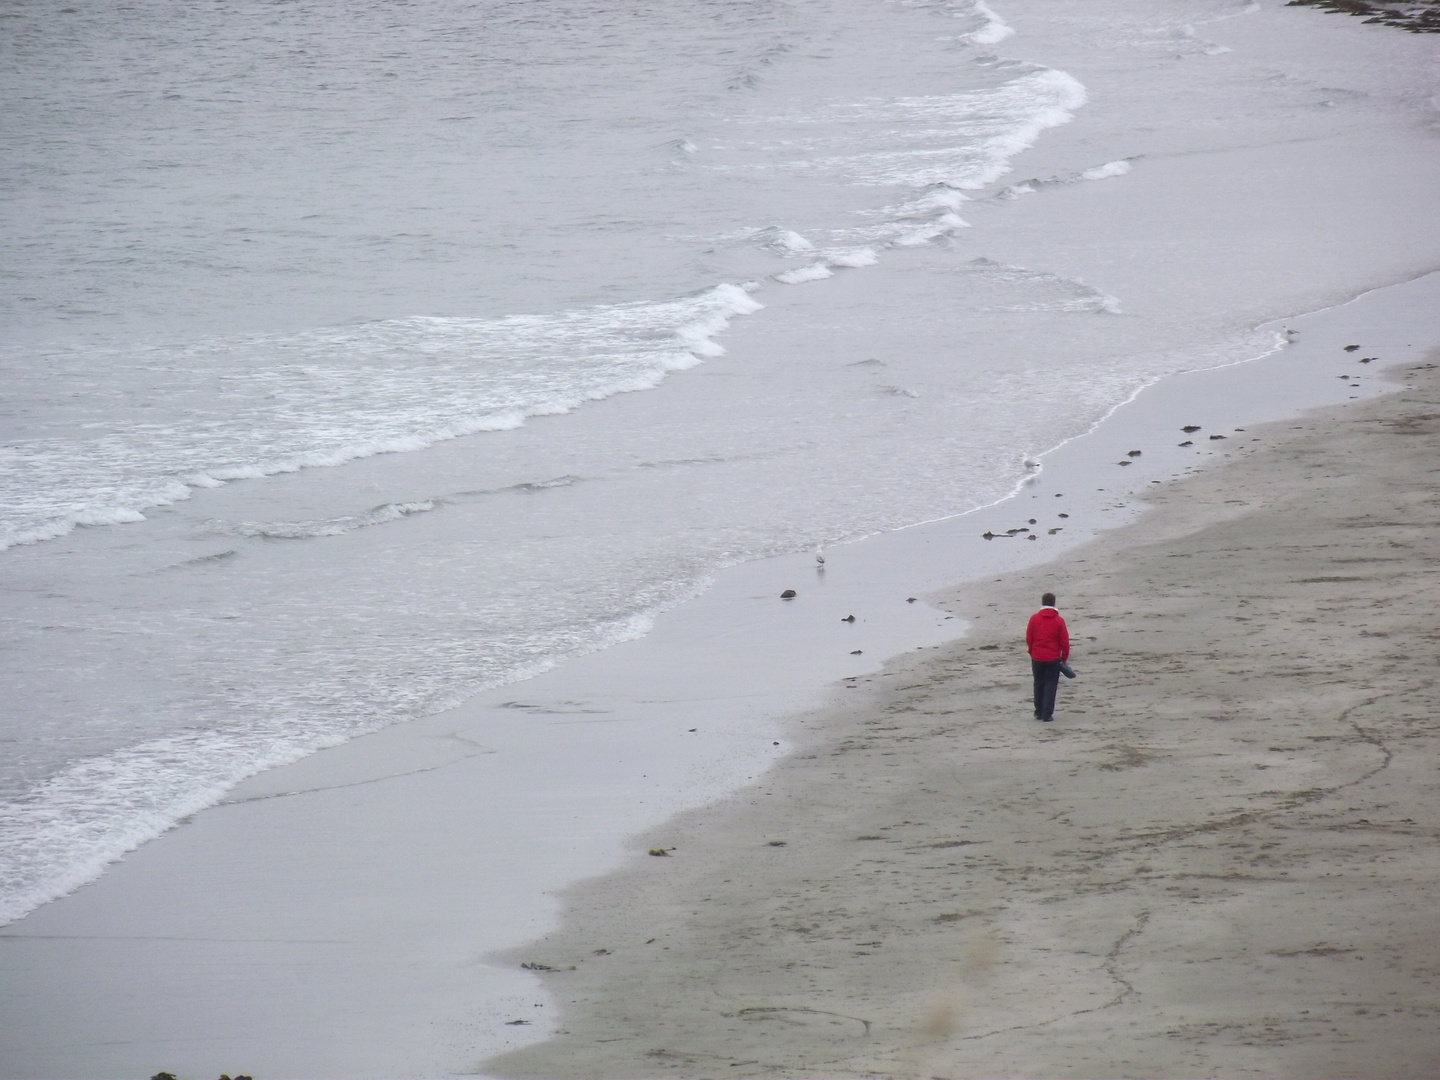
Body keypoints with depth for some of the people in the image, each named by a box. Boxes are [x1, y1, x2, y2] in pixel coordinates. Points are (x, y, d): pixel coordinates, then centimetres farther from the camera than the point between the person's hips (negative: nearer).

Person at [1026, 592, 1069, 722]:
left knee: (1039, 685, 14)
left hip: (1037, 658, 2)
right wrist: (1064, 657, 9)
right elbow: (1064, 641, -4)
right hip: (1053, 658, -2)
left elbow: (1029, 638, 4)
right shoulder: (1059, 621, -7)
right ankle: (1047, 715, -2)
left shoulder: (1034, 619, -3)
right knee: (1051, 686, 3)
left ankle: (1039, 713, 21)